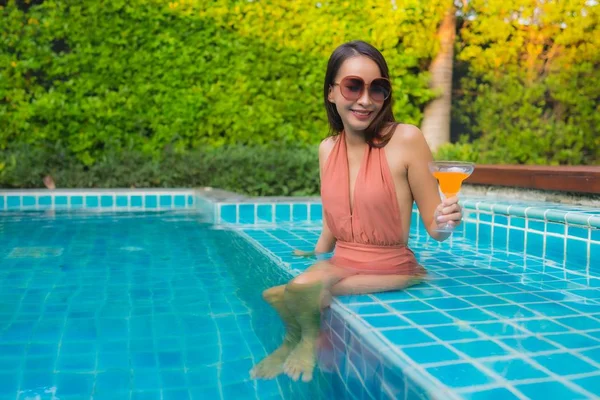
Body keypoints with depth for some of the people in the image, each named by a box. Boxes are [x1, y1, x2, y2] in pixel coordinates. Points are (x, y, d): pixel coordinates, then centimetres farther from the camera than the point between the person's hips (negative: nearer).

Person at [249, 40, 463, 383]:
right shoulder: (327, 149, 1)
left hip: (392, 271, -4)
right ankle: (297, 342, 15)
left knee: (303, 290, -22)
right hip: (342, 265, 5)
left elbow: (433, 226, -11)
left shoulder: (406, 139, -16)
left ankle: (310, 340, 11)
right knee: (274, 295, -16)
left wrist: (444, 220, -31)